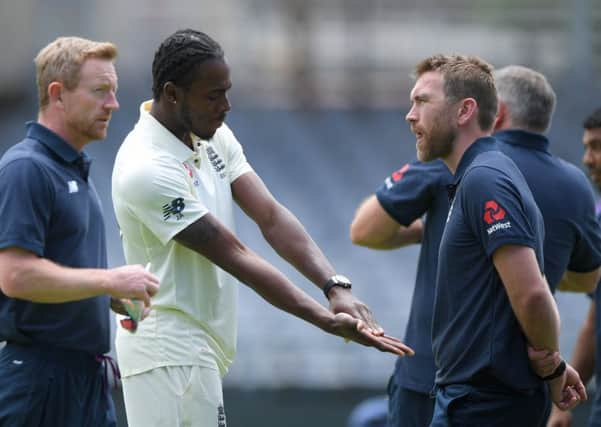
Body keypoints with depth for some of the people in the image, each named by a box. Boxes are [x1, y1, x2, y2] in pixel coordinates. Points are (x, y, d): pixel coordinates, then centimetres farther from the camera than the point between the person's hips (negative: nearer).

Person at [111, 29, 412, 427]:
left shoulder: (215, 137, 5)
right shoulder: (147, 169, -22)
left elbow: (271, 217, -3)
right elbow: (235, 258, -22)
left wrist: (336, 287, -19)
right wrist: (328, 321, -23)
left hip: (202, 349, 9)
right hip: (171, 353, -9)